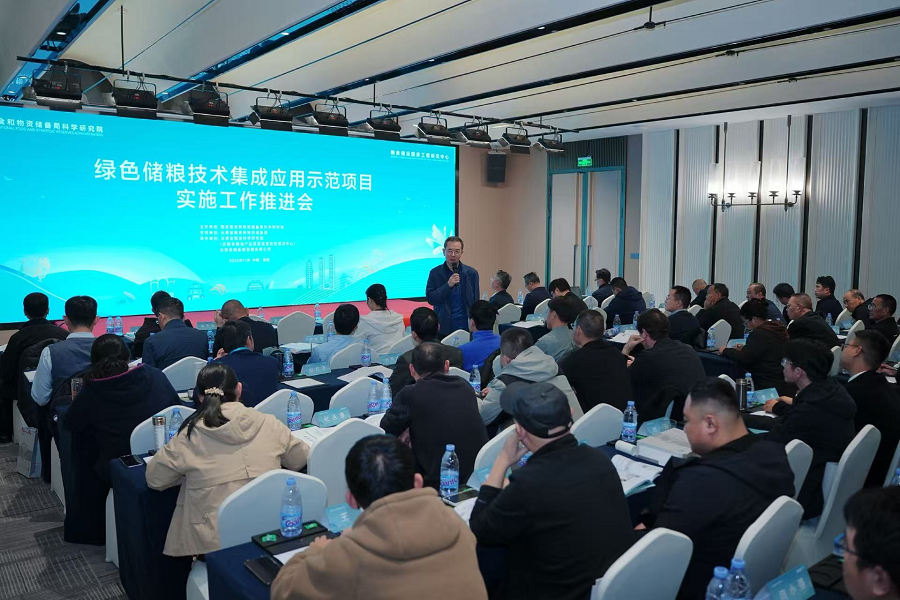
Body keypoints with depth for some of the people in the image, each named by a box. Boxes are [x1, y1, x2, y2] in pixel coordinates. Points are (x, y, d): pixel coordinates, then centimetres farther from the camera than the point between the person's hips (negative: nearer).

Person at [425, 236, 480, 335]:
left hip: (465, 326, 0)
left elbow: (475, 302, 7)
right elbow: (430, 298, -4)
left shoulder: (471, 273, 4)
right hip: (443, 327, 0)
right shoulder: (435, 273, 2)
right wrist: (448, 285, -16)